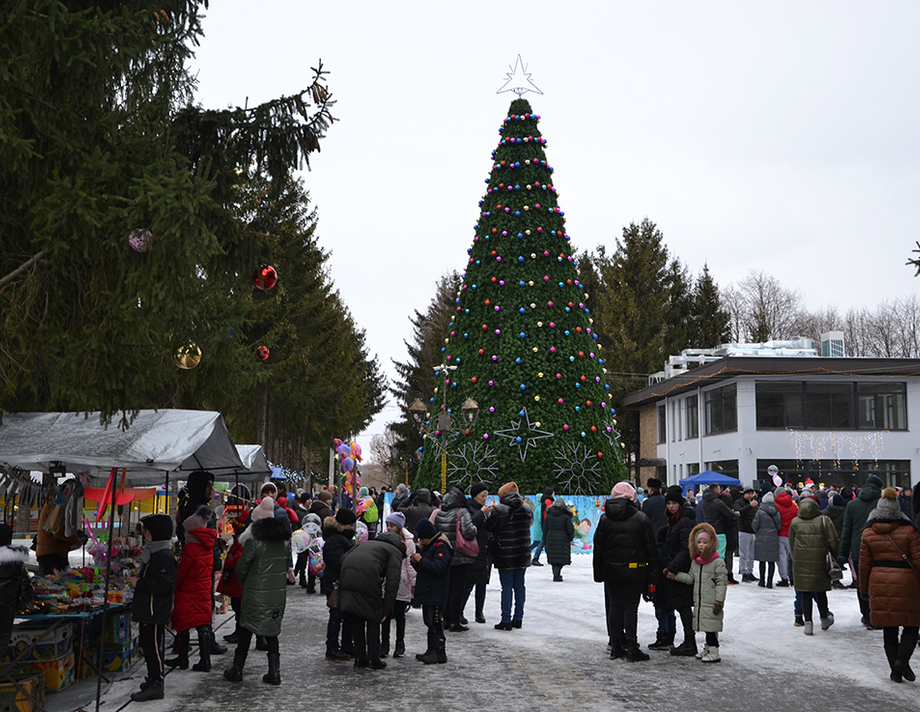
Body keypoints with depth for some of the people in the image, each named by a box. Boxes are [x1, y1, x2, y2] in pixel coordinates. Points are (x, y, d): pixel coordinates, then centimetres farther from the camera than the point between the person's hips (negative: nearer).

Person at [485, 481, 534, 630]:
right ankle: (518, 618, 16)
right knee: (519, 585, 12)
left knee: (507, 586, 0)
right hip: (523, 554, 5)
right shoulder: (527, 508, 3)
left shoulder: (498, 509, -13)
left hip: (505, 555, -4)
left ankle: (506, 620, 1)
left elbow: (487, 527, -6)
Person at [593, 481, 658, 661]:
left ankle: (616, 646, 12)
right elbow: (650, 546, -3)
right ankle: (631, 648, -4)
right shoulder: (641, 518, -5)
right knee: (631, 607, 0)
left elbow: (598, 547, 5)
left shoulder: (605, 519, 2)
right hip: (634, 570, -2)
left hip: (611, 571, 2)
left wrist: (598, 572, 11)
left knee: (615, 606, 9)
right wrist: (653, 568, 7)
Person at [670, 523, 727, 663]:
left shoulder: (718, 562, -10)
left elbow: (722, 583, -11)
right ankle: (708, 648, 25)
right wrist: (676, 576, 9)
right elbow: (691, 578, 18)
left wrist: (719, 601, -14)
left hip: (711, 603, -7)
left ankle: (714, 652, 0)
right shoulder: (695, 562, 12)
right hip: (699, 602, 7)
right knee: (704, 625, 14)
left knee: (711, 627, -6)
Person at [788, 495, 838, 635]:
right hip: (820, 561, -1)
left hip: (801, 562, 1)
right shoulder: (824, 520, -2)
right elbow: (833, 542, -3)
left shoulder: (795, 522, 4)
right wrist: (834, 559, 10)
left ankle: (808, 623, 2)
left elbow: (791, 545, 9)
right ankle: (825, 619, 29)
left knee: (805, 593, 5)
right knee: (820, 590, 14)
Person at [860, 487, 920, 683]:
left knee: (889, 629, 10)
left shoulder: (868, 533, 2)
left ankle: (895, 670, 10)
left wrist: (864, 589, 16)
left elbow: (864, 564, 6)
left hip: (879, 584, 3)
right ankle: (902, 659, -10)